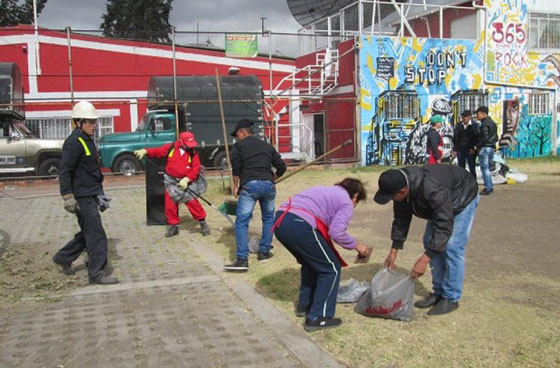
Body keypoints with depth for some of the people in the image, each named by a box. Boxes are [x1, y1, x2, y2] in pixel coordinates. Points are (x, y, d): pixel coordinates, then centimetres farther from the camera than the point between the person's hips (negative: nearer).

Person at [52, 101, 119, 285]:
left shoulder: (88, 140, 16)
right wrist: (68, 197, -23)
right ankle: (97, 273, 0)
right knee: (96, 234, -7)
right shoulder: (74, 142, -14)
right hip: (82, 197, -10)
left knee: (88, 232, 18)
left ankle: (63, 257, 33)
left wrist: (99, 193, 24)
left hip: (91, 195, 10)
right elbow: (65, 171, -19)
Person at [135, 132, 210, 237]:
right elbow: (157, 151, -1)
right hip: (171, 182, 2)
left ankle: (202, 222, 9)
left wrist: (187, 179, -19)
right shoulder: (170, 147, -4)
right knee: (170, 205, 6)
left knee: (192, 202, -9)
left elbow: (196, 168, -10)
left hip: (186, 181, -2)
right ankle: (173, 226, 21)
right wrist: (145, 151, -18)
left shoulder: (193, 152, -6)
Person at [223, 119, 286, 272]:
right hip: (268, 185, 4)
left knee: (241, 222, -3)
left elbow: (236, 166, -4)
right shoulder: (266, 145, 24)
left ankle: (242, 259, -11)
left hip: (249, 185, -4)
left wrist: (235, 185, 6)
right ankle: (264, 252, 23)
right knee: (268, 219, 22)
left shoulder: (239, 145, 12)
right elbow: (281, 167, 19)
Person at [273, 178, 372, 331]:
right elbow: (336, 232, -9)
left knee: (311, 263, 29)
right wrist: (356, 245, 7)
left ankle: (304, 306, 38)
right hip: (300, 226, -9)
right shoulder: (346, 203, 7)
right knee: (331, 268, 8)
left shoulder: (327, 192, 31)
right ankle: (317, 318, 10)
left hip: (280, 221, 9)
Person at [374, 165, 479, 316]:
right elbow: (401, 219, -9)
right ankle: (438, 293, 13)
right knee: (430, 242, 4)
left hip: (463, 199, -7)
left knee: (452, 247, -15)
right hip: (439, 202, 8)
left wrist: (424, 260, -46)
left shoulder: (432, 189, -46)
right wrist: (394, 251, -9)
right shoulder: (401, 184, -21)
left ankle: (451, 299, -4)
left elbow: (444, 226, -44)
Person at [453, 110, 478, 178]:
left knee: (472, 169, 2)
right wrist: (455, 149, 5)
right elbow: (455, 138, 10)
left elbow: (476, 138, -8)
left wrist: (473, 148, -15)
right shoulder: (459, 126, 7)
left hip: (470, 151, -4)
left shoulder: (474, 126, -5)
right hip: (460, 150, 4)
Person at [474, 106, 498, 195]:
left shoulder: (485, 124, -13)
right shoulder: (492, 122, 18)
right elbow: (496, 137, 20)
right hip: (492, 147, 10)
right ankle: (490, 187, 18)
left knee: (484, 168, -6)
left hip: (485, 148, -10)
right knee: (487, 168, 16)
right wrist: (492, 143, 16)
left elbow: (485, 137, -20)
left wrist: (477, 145, -11)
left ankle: (487, 188, -6)